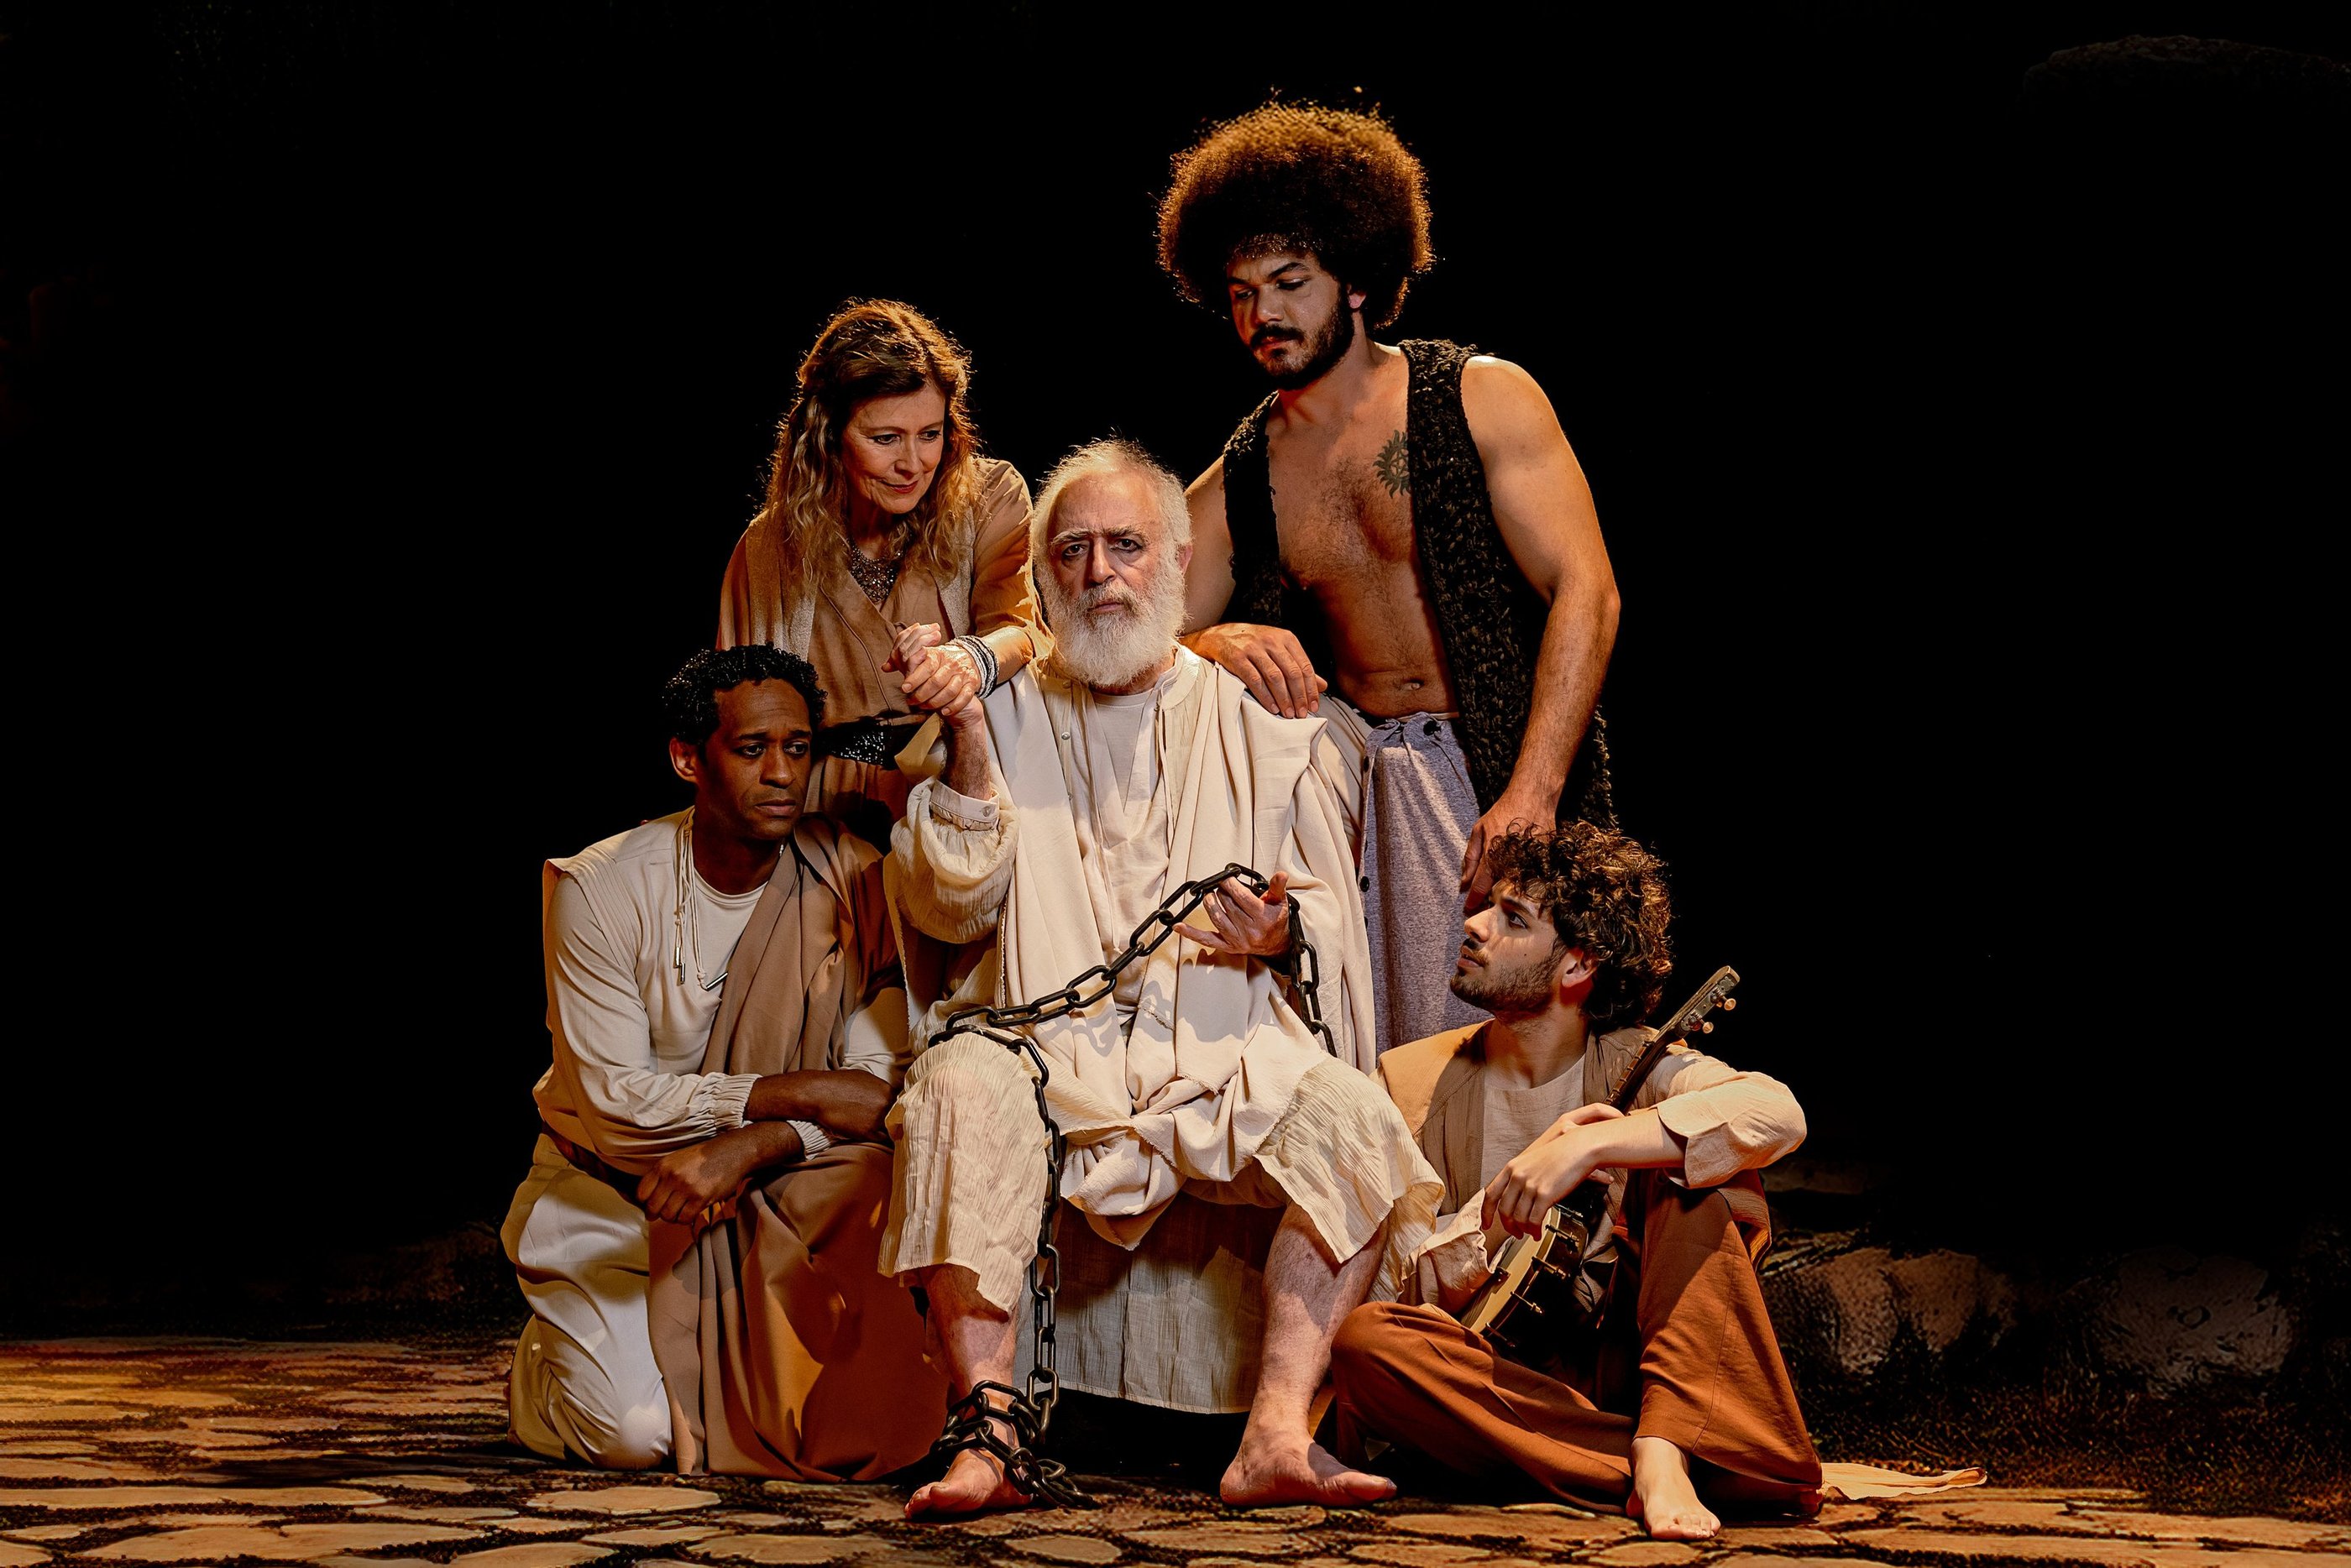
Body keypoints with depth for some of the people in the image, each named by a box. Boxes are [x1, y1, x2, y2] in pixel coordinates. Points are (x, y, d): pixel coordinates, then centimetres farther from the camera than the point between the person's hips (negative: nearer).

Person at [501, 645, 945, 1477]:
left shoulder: (852, 880, -8)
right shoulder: (602, 889, -15)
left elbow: (878, 1083, -12)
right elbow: (615, 1104, -19)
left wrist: (746, 1148, -29)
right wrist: (792, 1093, -25)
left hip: (777, 1189, 3)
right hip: (612, 1189, -3)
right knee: (630, 1431, -22)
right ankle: (549, 1355, 15)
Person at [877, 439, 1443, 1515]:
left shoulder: (1260, 726, 16)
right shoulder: (1006, 718, 16)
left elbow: (1334, 921, 15)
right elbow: (946, 911, 6)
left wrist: (1283, 933, -9)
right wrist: (968, 749, -5)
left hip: (1226, 1053, 1)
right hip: (1048, 1048, -1)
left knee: (1352, 1121, -29)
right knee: (959, 1093, -34)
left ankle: (1275, 1436, -32)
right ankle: (986, 1437, -37)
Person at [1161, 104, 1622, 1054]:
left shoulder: (1484, 401, 2)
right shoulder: (1233, 487, 13)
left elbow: (1585, 592, -7)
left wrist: (1529, 796, -17)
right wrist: (1211, 644, -15)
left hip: (1503, 770, -3)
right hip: (1349, 771, 3)